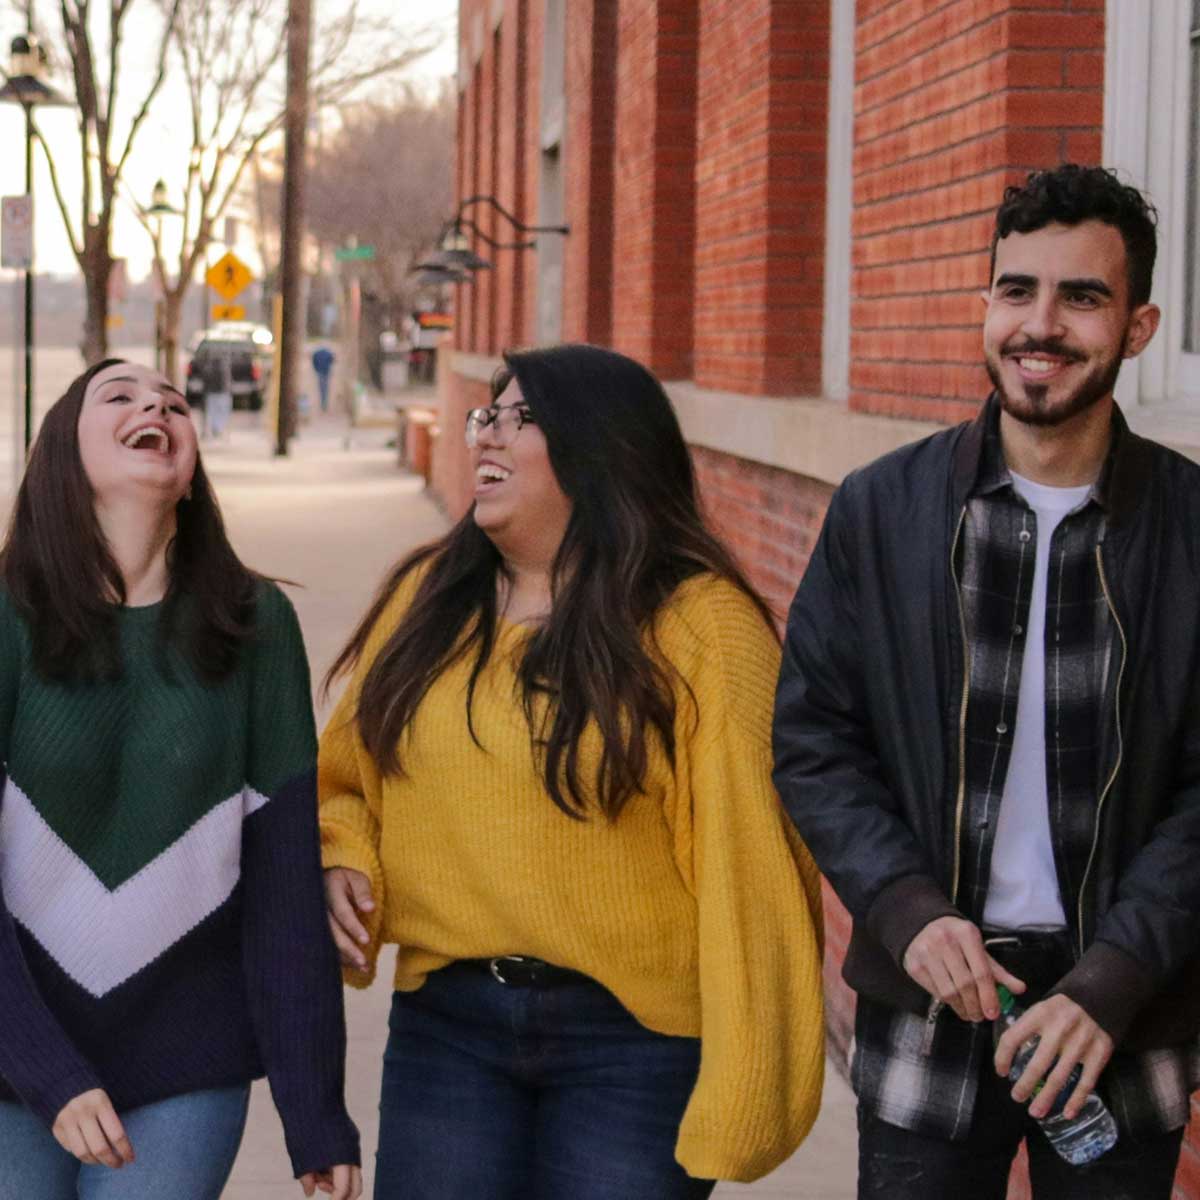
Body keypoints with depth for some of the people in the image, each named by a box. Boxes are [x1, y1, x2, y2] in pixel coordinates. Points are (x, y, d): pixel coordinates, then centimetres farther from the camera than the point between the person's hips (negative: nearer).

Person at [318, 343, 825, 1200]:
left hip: (636, 1038, -4)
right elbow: (346, 775, 20)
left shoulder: (702, 626, -10)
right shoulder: (427, 598, 7)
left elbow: (752, 870, -13)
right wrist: (342, 860, -1)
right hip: (446, 1024, 4)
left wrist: (746, 1087, -17)